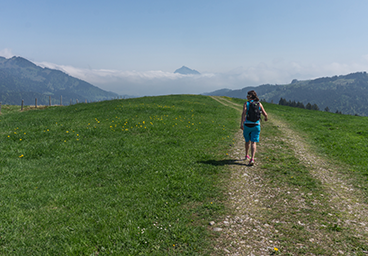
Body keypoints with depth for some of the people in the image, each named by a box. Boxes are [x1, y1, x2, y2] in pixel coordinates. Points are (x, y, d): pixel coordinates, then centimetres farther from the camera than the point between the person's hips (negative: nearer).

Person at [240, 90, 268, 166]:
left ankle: (246, 156, 39)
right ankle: (252, 159, -20)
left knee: (247, 140, 21)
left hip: (247, 125, 0)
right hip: (256, 125, 0)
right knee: (253, 142, -3)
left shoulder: (246, 103, -2)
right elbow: (265, 114, 3)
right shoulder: (259, 104, 3)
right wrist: (266, 117, 28)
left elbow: (244, 113, -18)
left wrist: (241, 123, -24)